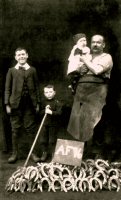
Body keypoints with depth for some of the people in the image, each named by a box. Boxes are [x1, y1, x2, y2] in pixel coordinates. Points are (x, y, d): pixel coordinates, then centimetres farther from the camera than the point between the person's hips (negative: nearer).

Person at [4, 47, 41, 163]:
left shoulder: (32, 70, 10)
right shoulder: (12, 71, 7)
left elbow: (36, 87, 10)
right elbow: (7, 88, 6)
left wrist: (37, 103, 4)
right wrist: (7, 104, -2)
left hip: (30, 104, 0)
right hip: (16, 104, 0)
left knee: (31, 129, 4)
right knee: (15, 129, 4)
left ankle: (33, 153, 11)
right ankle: (14, 153, 12)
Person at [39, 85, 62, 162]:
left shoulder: (57, 102, -8)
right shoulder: (43, 101, 2)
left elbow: (59, 113, -17)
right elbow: (39, 112, -1)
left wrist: (51, 112, -30)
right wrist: (44, 111, -19)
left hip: (53, 124, -3)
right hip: (44, 123, 3)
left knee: (52, 140, 3)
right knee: (43, 140, 9)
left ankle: (53, 153, 19)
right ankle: (44, 153, 25)